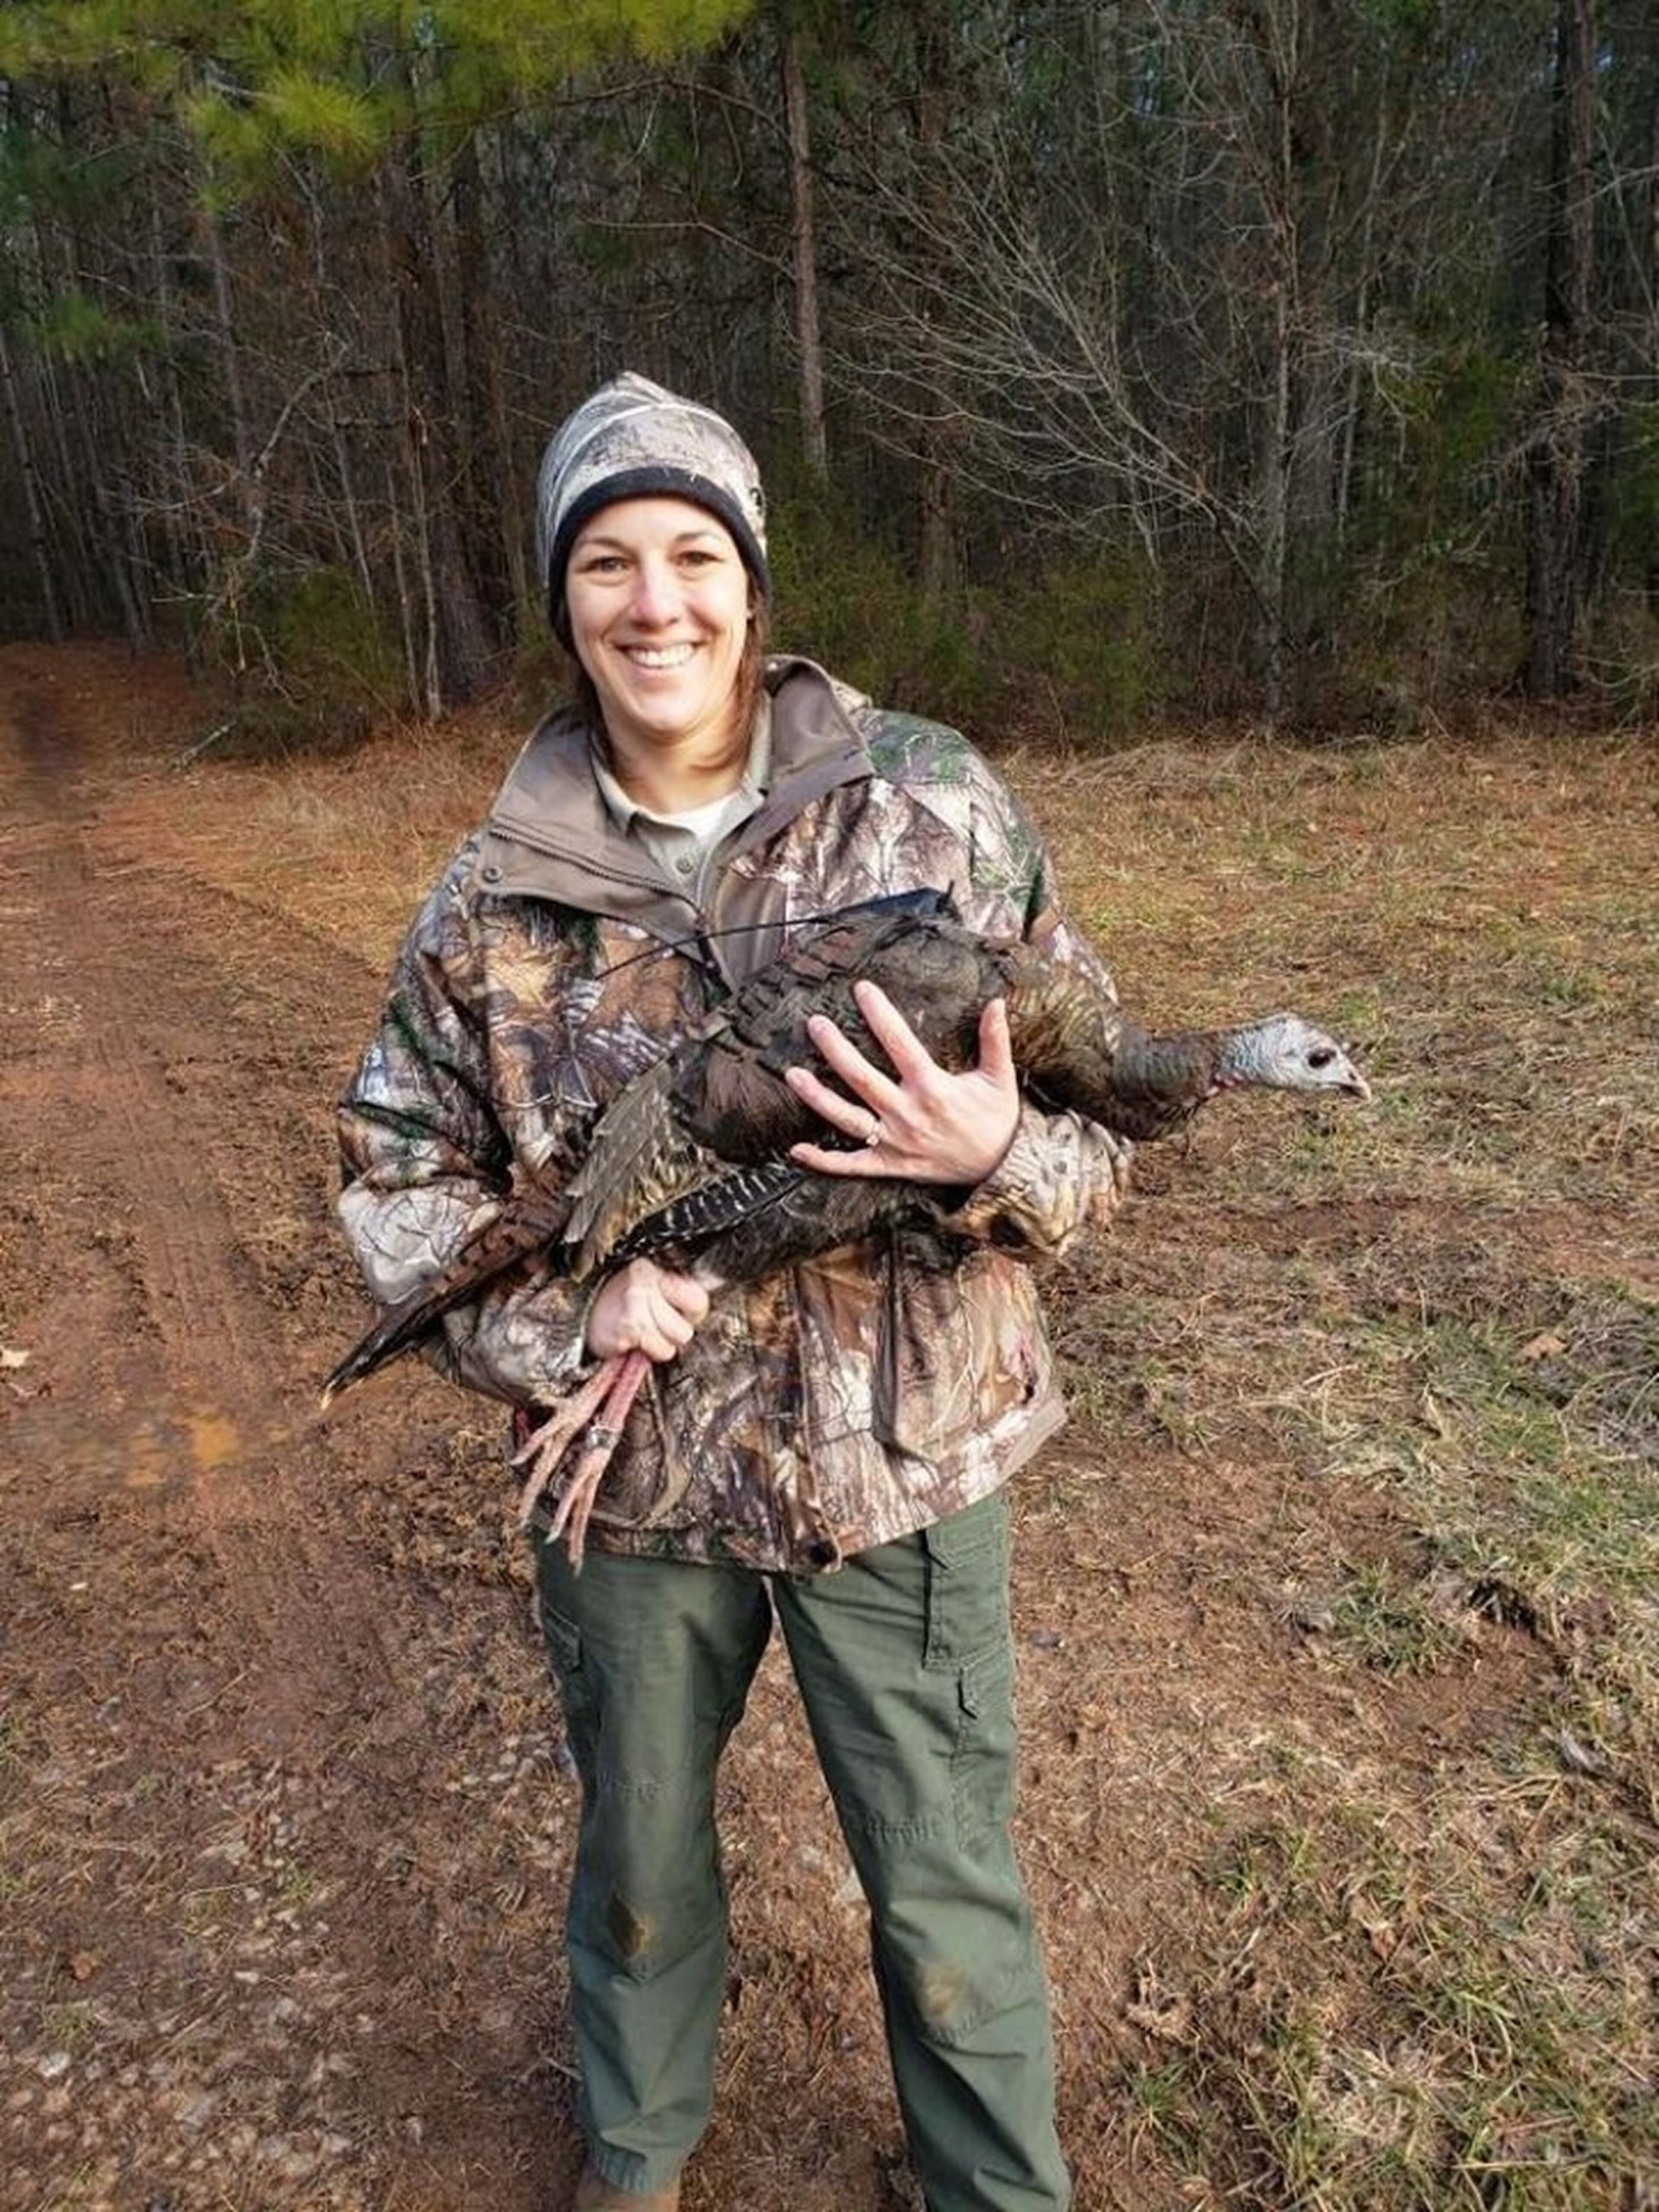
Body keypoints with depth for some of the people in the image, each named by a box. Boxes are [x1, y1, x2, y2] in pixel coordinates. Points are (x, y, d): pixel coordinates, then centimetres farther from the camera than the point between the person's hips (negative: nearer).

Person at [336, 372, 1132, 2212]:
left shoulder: (936, 812, -10)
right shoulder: (496, 900, -6)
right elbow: (396, 1172, 2)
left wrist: (998, 1159, -27)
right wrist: (558, 1319, -16)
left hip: (900, 1463, -1)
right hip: (631, 1473, 2)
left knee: (946, 1894, 15)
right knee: (638, 1853, 26)